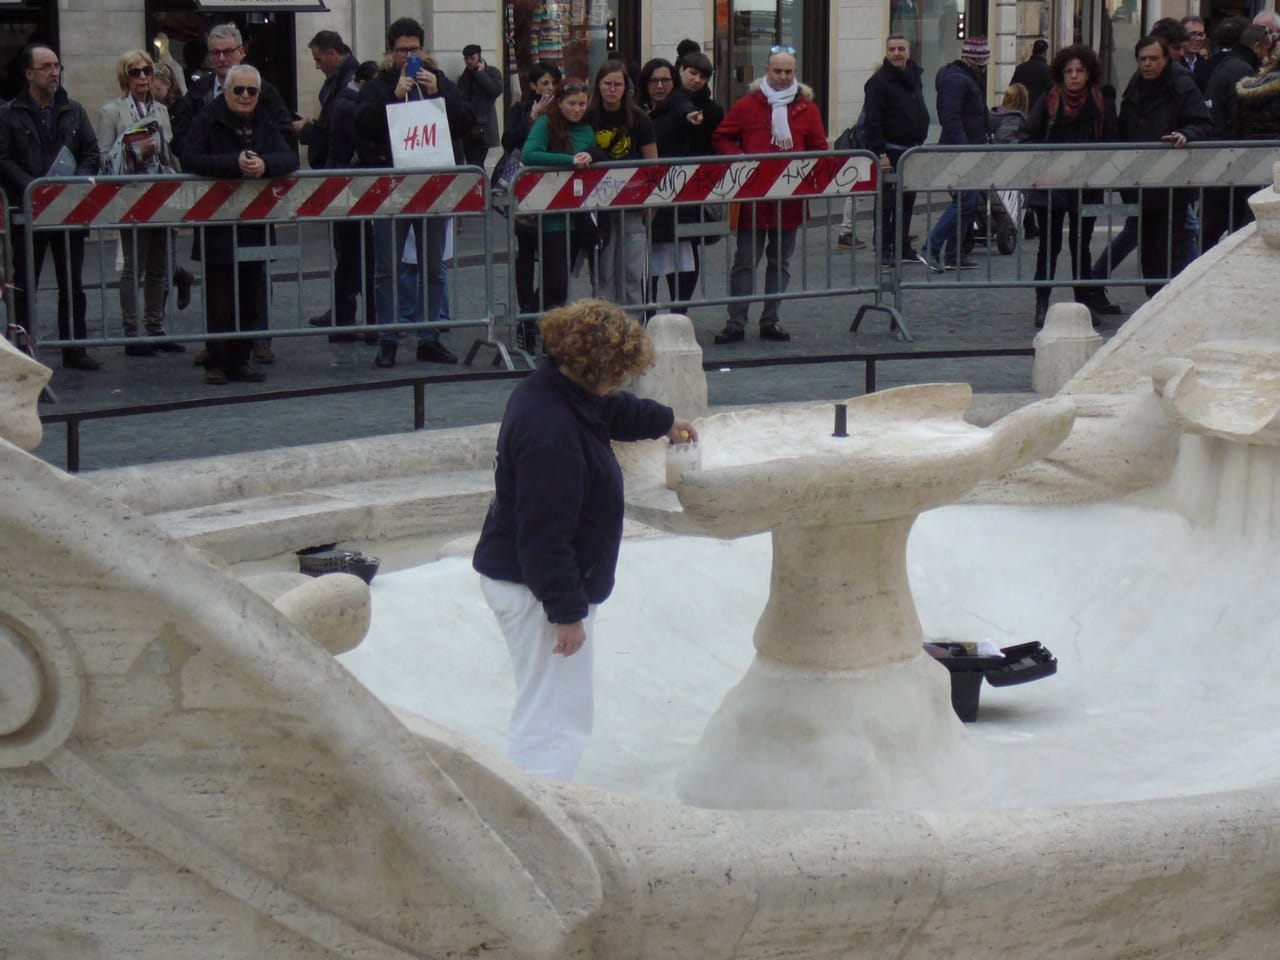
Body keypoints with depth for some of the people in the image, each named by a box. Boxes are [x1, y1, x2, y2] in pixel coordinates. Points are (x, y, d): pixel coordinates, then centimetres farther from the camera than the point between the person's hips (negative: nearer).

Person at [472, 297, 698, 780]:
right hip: (538, 590, -11)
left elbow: (613, 411, 30)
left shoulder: (553, 392, 5)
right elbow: (546, 534, -28)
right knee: (555, 722, -6)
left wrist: (665, 421, 47)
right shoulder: (552, 432, -28)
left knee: (544, 714, 20)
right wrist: (567, 612, -23)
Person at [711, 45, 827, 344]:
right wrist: (739, 158, -12)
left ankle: (770, 320, 19)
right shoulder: (746, 106, 0)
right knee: (745, 261, -1)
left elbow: (819, 149, 9)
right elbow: (720, 138, 4)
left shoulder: (807, 108, 5)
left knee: (780, 261, 10)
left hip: (789, 197, 3)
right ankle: (736, 322, 3)